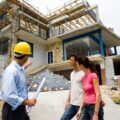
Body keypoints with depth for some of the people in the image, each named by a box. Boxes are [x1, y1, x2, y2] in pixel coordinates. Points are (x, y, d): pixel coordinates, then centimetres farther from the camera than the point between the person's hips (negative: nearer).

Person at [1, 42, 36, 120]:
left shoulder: (19, 69, 3)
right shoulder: (11, 71, -26)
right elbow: (9, 96, -30)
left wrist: (25, 66, 44)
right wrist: (27, 102, -23)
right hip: (13, 110, -9)